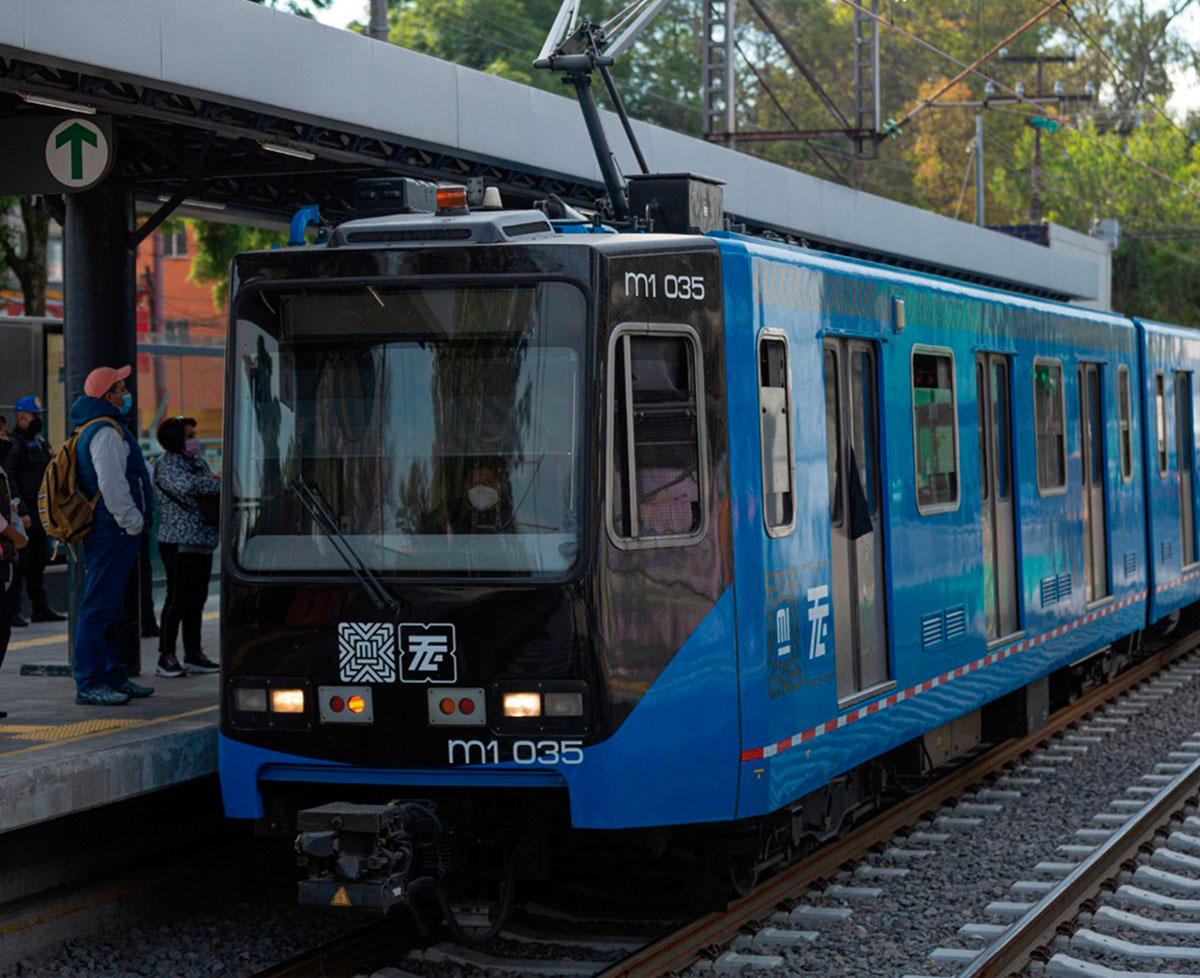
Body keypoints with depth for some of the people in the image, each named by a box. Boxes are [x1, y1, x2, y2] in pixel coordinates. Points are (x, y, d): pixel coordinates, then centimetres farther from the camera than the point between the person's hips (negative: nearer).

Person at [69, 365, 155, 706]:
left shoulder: (93, 429, 20)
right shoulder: (106, 432, -14)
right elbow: (111, 485, -22)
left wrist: (133, 521, 22)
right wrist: (133, 522, -14)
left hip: (105, 533, 11)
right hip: (113, 532, -11)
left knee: (107, 607, 16)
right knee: (99, 607, -10)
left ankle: (114, 677, 24)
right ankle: (89, 684, -9)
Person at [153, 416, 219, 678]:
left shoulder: (197, 461, 18)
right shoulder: (168, 465, -9)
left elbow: (210, 487, 20)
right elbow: (188, 485, -25)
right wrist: (220, 485, -13)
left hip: (202, 542, 8)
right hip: (179, 542, -8)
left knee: (197, 599, 10)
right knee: (178, 599, -8)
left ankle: (193, 654, 17)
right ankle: (166, 657, -3)